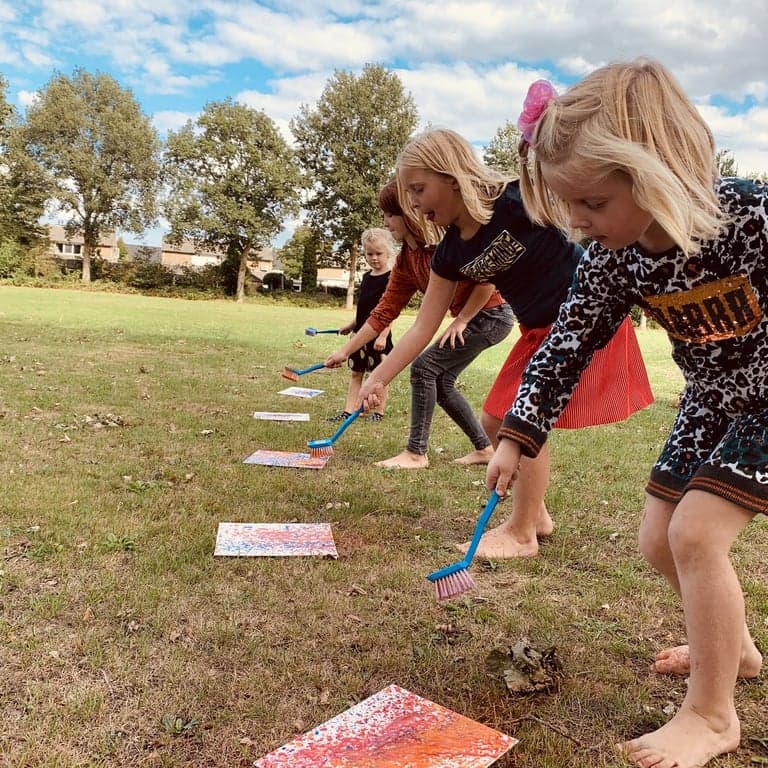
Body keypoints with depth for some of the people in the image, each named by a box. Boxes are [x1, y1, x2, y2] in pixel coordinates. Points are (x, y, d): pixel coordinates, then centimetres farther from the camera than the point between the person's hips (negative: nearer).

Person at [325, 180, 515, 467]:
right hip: (470, 320, 8)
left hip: (491, 314, -8)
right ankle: (483, 448, 23)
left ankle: (416, 453, -2)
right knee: (441, 381, 9)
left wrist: (461, 320, -15)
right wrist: (345, 351, 3)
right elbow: (384, 312, 5)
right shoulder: (405, 262, 4)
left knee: (424, 368, -12)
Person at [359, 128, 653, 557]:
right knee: (495, 422, 8)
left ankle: (522, 534, 7)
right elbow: (423, 328, 0)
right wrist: (379, 378, -3)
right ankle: (536, 515, 26)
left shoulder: (517, 201, -23)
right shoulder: (452, 253, -2)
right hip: (540, 332, 8)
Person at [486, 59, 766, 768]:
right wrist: (516, 436, -12)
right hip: (711, 400, 6)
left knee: (696, 531, -17)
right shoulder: (611, 258, -16)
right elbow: (568, 342, -9)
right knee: (658, 539, 8)